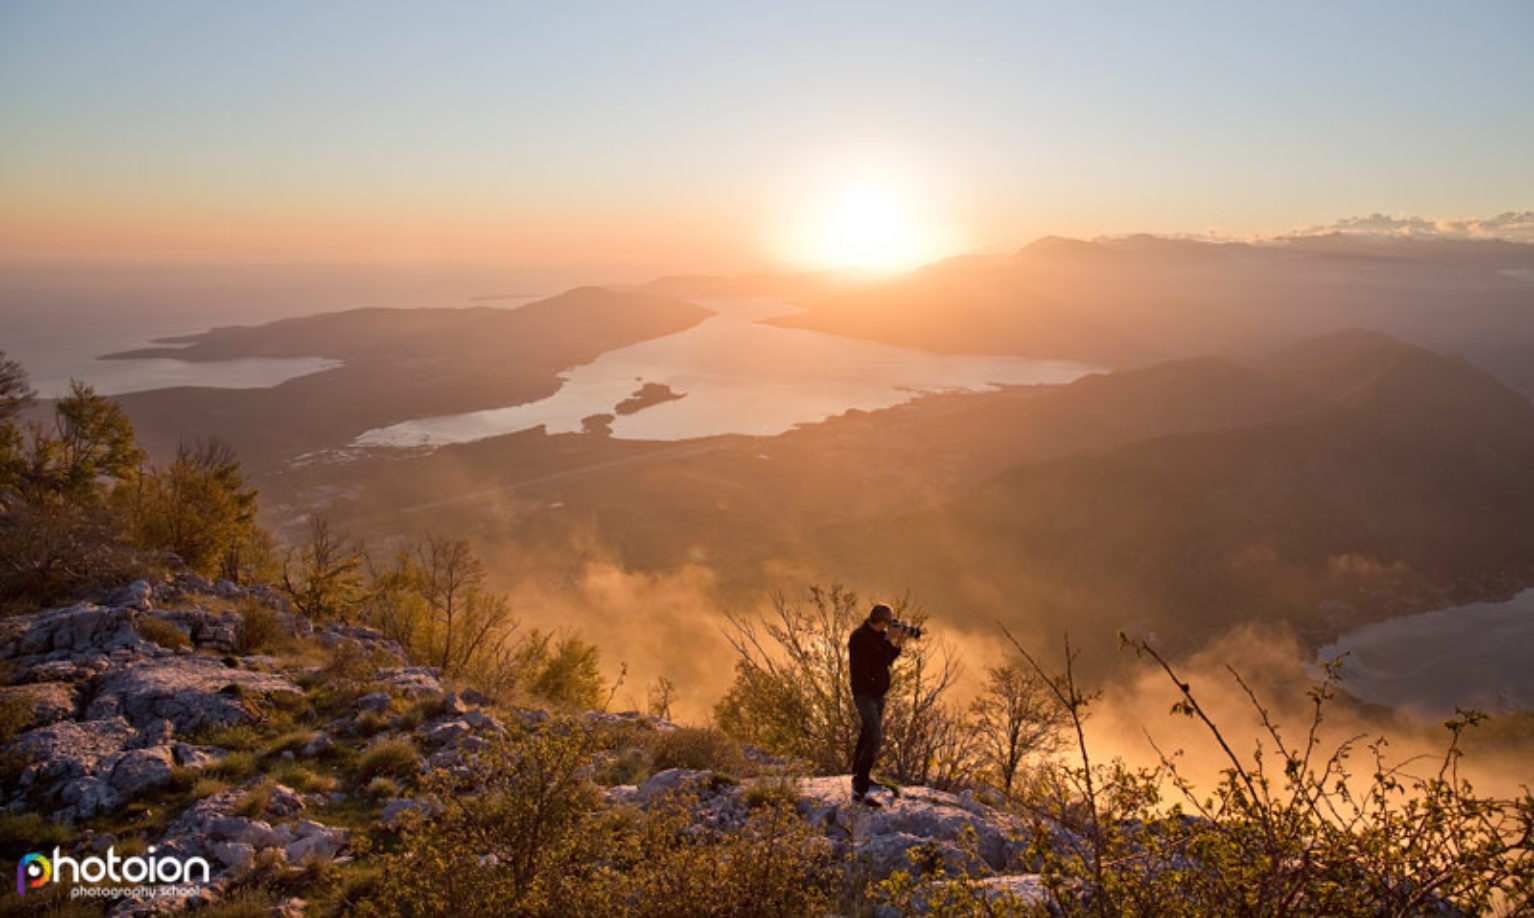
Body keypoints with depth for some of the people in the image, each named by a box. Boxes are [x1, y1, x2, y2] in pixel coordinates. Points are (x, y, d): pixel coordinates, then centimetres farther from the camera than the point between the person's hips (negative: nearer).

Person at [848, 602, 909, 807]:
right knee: (875, 738, -18)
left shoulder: (878, 636, 6)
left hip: (878, 693, 10)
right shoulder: (860, 637, -21)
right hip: (864, 693, -10)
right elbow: (877, 663, -28)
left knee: (869, 732, 23)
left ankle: (858, 773, 42)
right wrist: (889, 641, -25)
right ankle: (859, 790, -18)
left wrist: (898, 644, -1)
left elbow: (886, 661, 13)